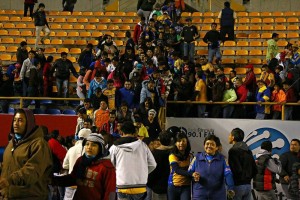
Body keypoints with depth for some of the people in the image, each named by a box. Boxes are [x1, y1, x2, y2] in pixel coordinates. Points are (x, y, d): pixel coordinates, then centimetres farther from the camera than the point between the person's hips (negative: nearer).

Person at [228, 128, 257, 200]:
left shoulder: (233, 150, -12)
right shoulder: (248, 151, 14)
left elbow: (237, 170, -21)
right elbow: (255, 170, 14)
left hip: (237, 186, -8)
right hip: (248, 185, 8)